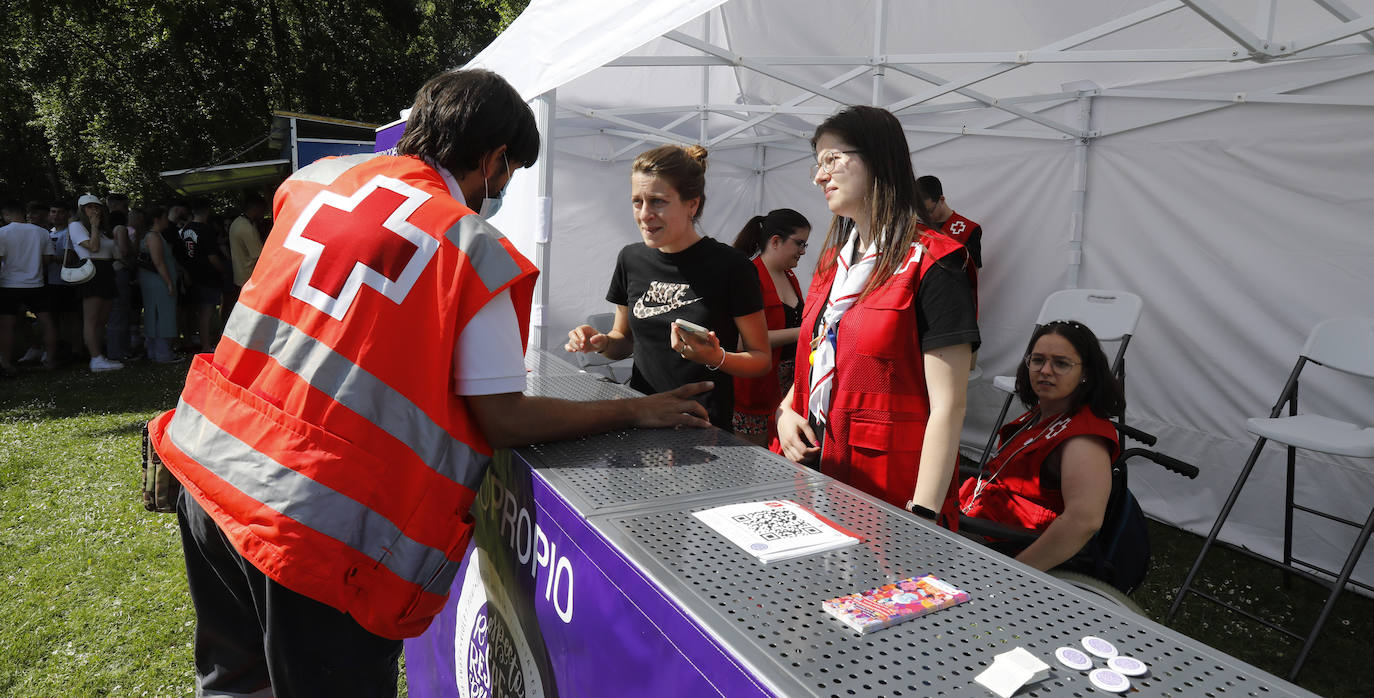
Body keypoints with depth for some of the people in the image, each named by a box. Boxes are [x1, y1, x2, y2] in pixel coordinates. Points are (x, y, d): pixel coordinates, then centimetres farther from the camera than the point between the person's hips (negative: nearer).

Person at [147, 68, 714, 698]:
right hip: (319, 524, -6)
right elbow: (502, 419, -12)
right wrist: (639, 412, -4)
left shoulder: (317, 176, 6)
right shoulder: (476, 253, -12)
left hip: (207, 463, 7)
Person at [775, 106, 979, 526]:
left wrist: (923, 515, -21)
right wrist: (785, 411, 0)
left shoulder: (931, 265, -13)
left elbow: (948, 405, -17)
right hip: (814, 471, 7)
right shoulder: (833, 260, 10)